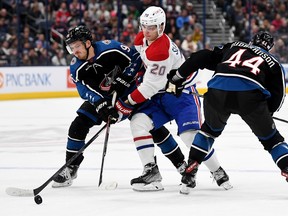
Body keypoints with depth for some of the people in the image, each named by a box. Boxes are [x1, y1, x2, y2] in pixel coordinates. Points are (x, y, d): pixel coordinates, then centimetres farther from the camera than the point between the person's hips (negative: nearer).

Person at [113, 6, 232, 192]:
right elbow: (140, 60, 22)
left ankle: (218, 172, 4)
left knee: (191, 135, -20)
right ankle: (151, 172, -9)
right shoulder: (141, 39, -1)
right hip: (160, 94, 9)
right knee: (139, 122, -10)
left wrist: (128, 102, -17)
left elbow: (151, 86, -27)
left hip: (182, 93, -9)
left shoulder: (162, 50, -30)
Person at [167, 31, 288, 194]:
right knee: (270, 137, 18)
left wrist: (178, 77, 32)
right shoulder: (273, 63, 28)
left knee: (210, 129, 30)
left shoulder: (232, 47, 32)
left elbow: (201, 58, 24)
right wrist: (265, 114, 35)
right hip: (250, 95, -2)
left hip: (218, 91, 2)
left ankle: (190, 169, 24)